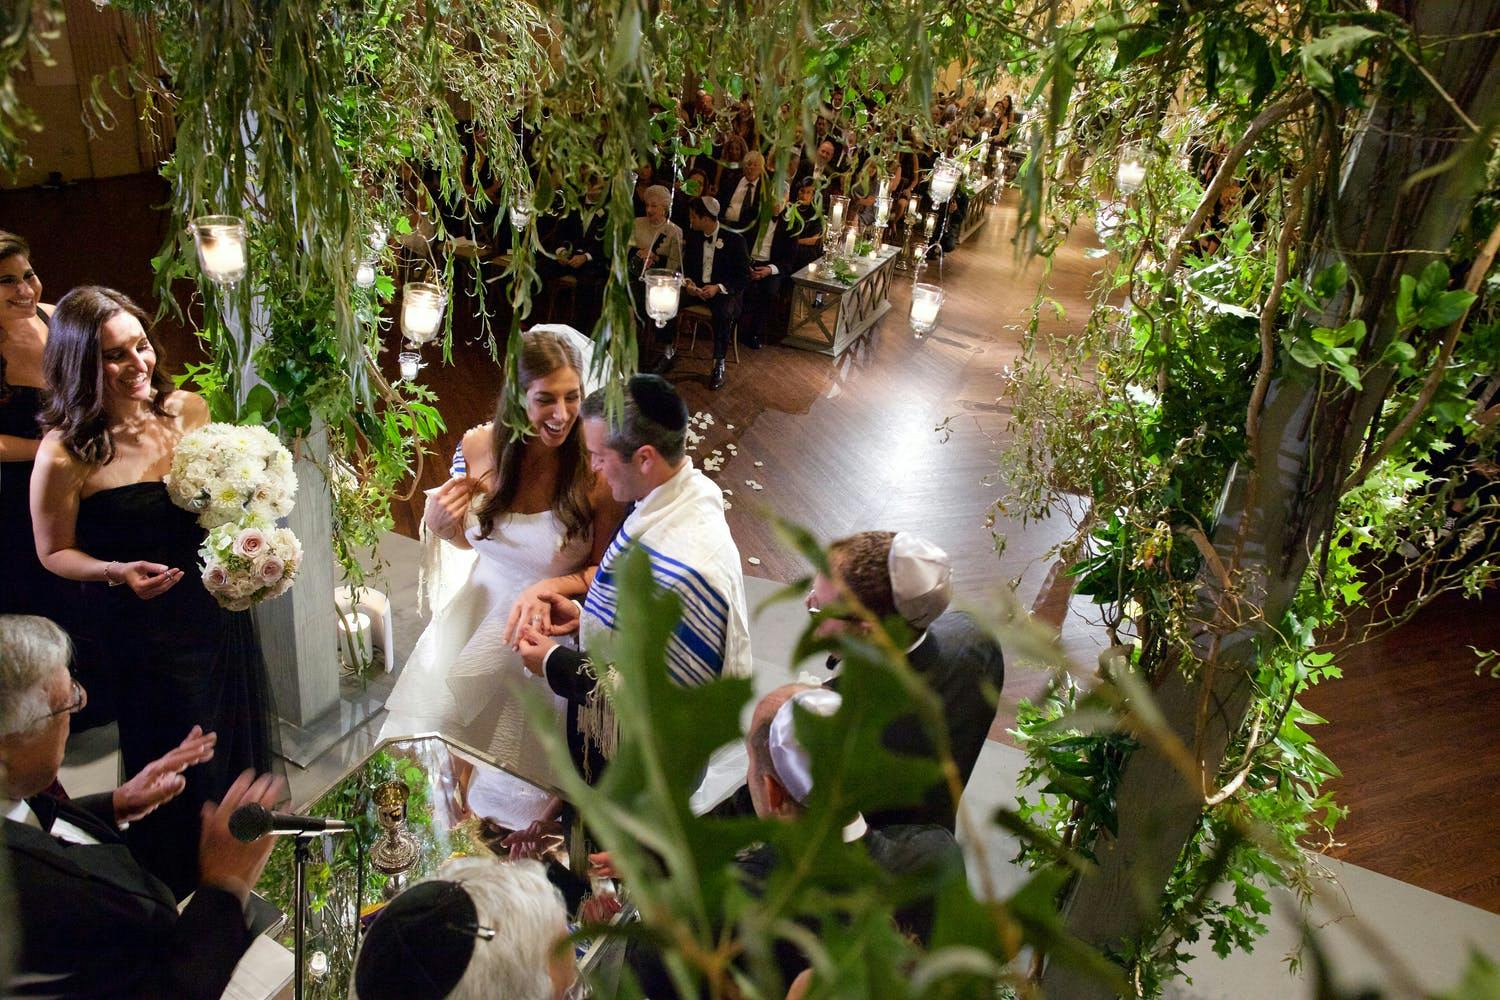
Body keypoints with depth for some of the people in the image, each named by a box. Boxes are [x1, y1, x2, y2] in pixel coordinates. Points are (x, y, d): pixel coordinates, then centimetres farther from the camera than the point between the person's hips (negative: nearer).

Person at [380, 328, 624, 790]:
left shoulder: (597, 471, -25)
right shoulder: (479, 446, -12)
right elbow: (469, 538, 6)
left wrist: (551, 586, -28)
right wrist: (439, 525, -15)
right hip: (478, 608, 4)